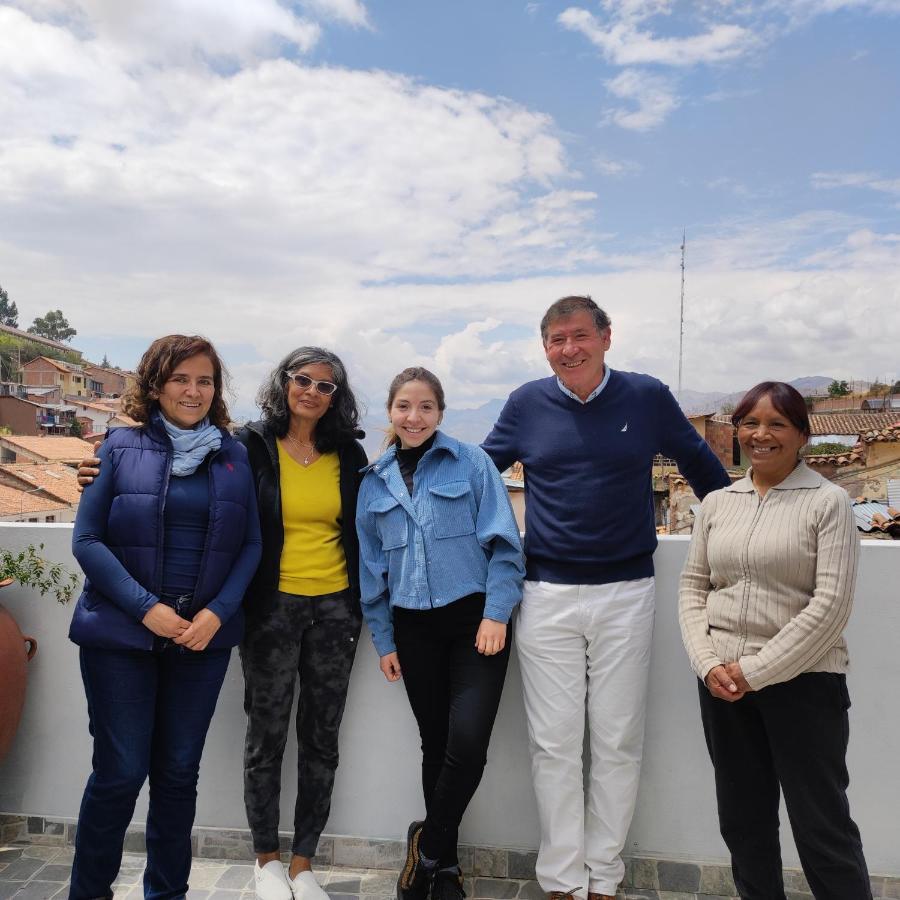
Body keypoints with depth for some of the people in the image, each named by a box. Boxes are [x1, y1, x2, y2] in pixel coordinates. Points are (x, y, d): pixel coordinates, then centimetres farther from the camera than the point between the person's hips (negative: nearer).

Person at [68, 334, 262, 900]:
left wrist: (217, 613, -11)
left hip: (204, 637, 2)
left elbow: (251, 545, 2)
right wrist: (145, 608, -15)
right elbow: (88, 539, -5)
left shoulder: (236, 456, 3)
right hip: (120, 635, -2)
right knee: (120, 772, 4)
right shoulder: (121, 448, -1)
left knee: (179, 771, 11)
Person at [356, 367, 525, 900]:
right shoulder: (375, 482, 8)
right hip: (414, 629, 3)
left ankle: (429, 845, 14)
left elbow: (503, 541, -6)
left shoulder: (471, 463, -3)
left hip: (475, 619, -3)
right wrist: (384, 641, 9)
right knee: (435, 745, 11)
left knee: (467, 741, -13)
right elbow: (372, 567, 11)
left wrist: (496, 614, -13)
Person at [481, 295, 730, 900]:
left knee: (619, 744, 10)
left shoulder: (648, 397, 1)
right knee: (555, 747, 7)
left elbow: (701, 464, 14)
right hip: (547, 595, 0)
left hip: (626, 594, 0)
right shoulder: (527, 403, 2)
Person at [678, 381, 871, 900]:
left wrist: (756, 671, -13)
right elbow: (693, 587, 8)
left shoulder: (829, 502, -6)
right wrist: (709, 664, -5)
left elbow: (831, 604, -12)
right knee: (743, 818, 15)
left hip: (804, 681, -4)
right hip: (723, 683, 5)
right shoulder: (717, 503, 7)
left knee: (822, 826, 4)